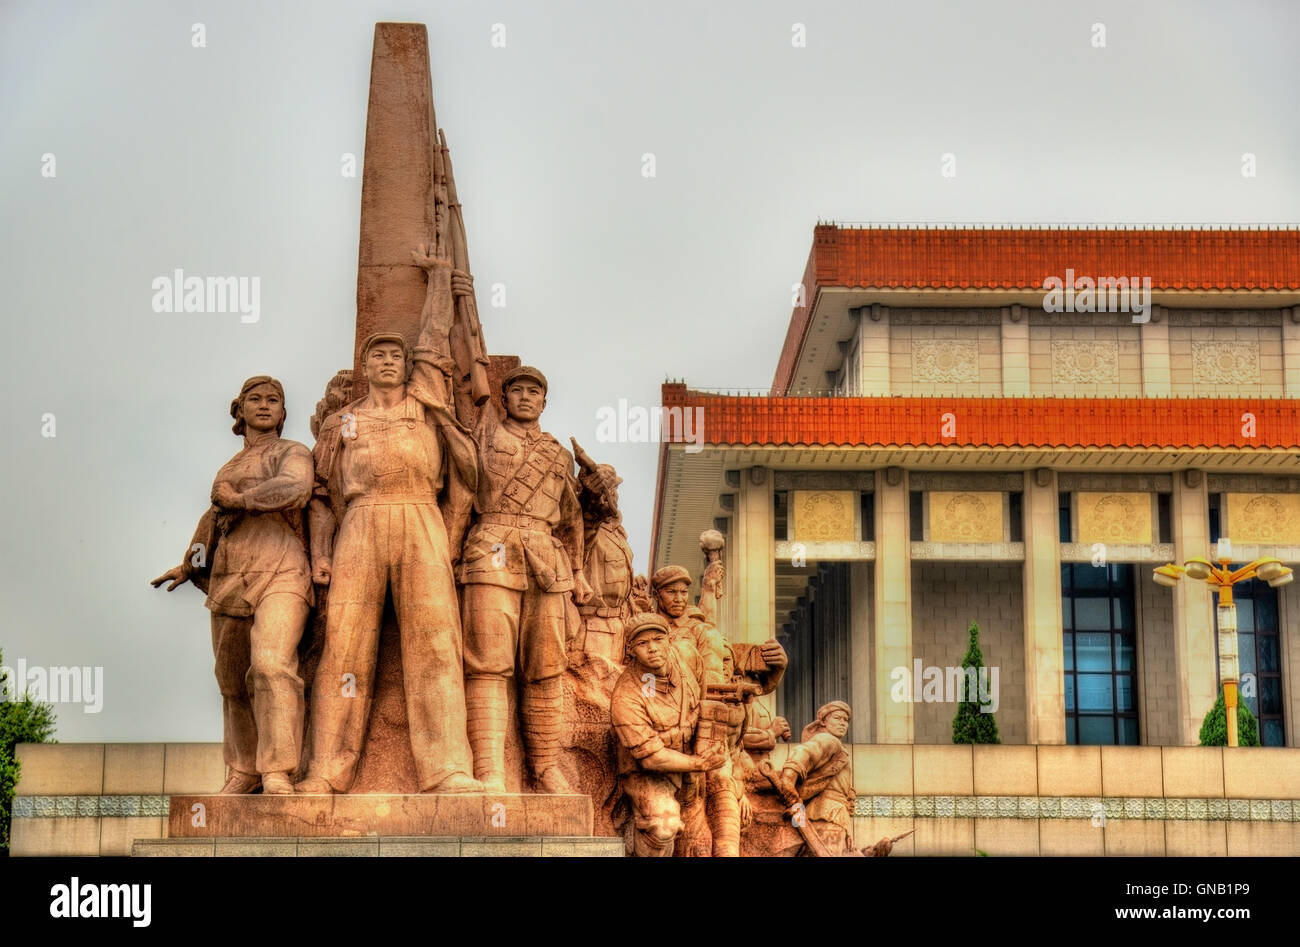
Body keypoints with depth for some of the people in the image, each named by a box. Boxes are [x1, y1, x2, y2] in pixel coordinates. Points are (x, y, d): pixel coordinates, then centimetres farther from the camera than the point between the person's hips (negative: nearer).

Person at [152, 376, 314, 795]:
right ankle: (244, 769, 22)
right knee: (232, 680, 8)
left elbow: (295, 489, -17)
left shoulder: (291, 453, 6)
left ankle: (278, 773, -29)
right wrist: (188, 566, 47)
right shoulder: (231, 468, 24)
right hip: (230, 580, 7)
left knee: (271, 663, -25)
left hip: (279, 576, -6)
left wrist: (238, 499, -7)